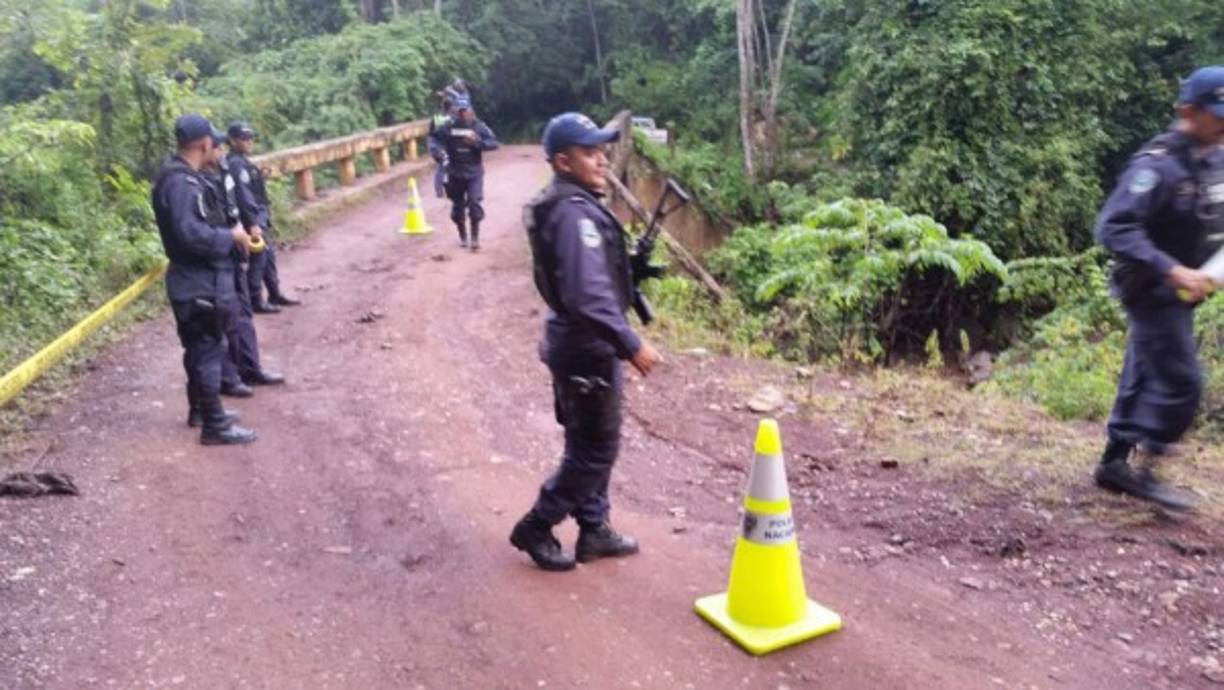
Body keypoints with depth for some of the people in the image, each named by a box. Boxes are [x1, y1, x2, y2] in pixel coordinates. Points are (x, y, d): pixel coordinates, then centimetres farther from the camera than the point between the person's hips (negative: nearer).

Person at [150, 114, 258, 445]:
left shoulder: (182, 176, 11)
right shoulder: (181, 182, -21)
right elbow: (189, 233, -28)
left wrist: (228, 233, 9)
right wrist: (231, 236, -17)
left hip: (196, 278, 10)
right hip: (199, 282, -10)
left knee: (200, 348, 20)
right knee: (209, 349, -4)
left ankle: (200, 409, 34)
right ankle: (215, 425, 3)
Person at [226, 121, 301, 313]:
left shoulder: (243, 162, 16)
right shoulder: (236, 164, -17)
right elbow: (243, 195, -25)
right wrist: (252, 223, -30)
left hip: (260, 216, 11)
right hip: (253, 219, -11)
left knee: (269, 254, 17)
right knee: (259, 258, -7)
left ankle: (275, 294, 27)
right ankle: (255, 301, -2)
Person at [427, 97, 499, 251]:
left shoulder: (478, 126, -5)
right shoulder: (447, 127, -4)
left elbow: (494, 143, -8)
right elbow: (434, 137, 5)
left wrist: (477, 142, -23)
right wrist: (436, 150, -15)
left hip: (474, 173, -2)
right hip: (455, 173, 2)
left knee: (474, 204, -13)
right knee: (457, 206, 11)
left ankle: (475, 238, -1)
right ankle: (462, 237, 31)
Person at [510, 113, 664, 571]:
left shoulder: (562, 206, 10)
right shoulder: (573, 213, -23)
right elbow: (587, 293, -30)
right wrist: (631, 344, -28)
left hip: (577, 343, 10)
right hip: (588, 348, -10)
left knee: (589, 444, 18)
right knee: (595, 450, 2)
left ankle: (594, 530, 30)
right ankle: (535, 528, 14)